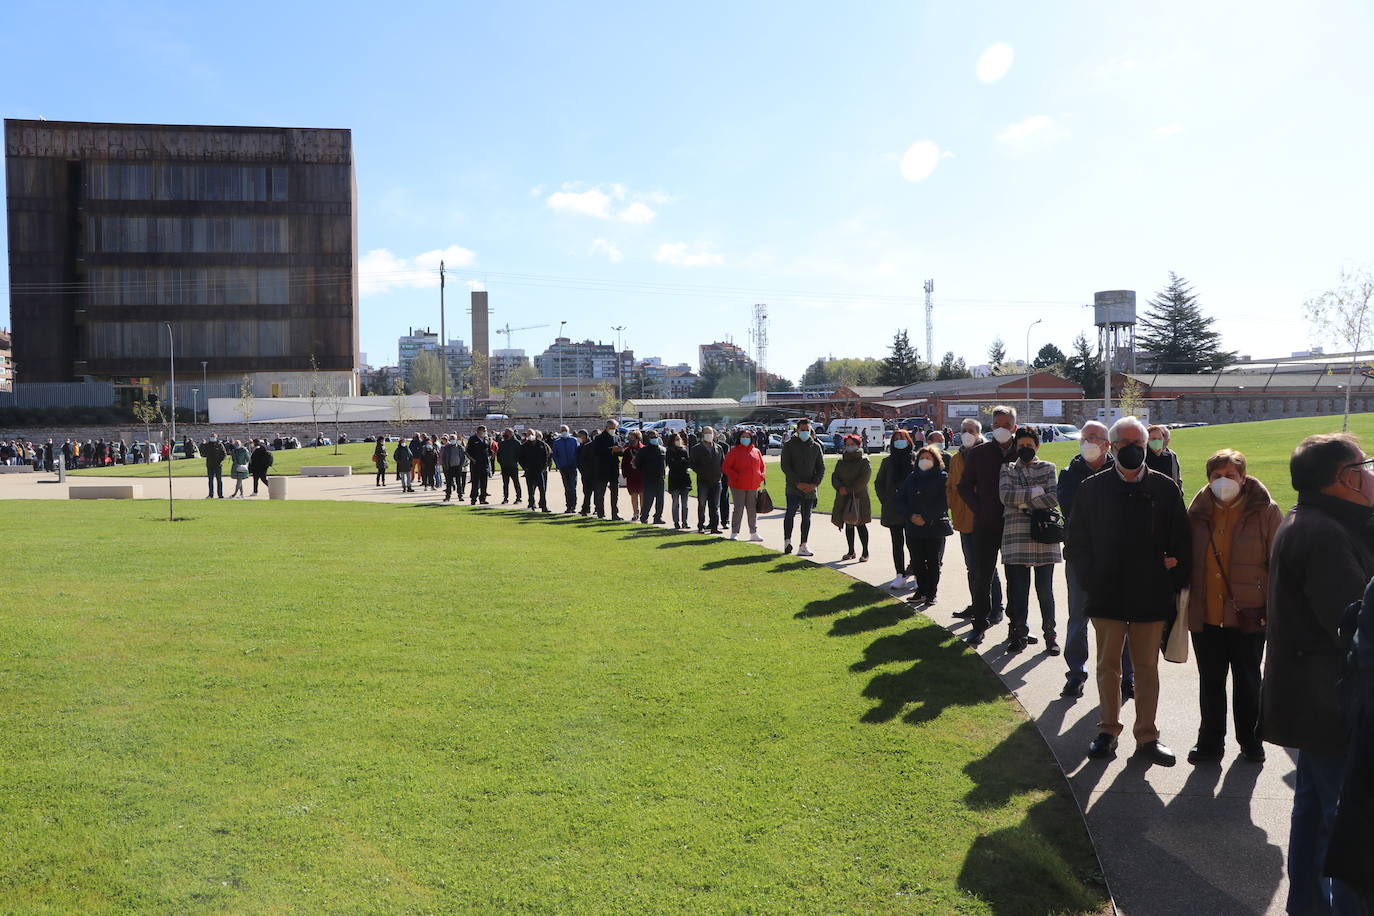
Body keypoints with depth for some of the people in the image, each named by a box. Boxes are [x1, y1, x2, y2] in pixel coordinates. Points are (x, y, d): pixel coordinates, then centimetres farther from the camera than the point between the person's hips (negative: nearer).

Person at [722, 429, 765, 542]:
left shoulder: (756, 452, 12)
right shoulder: (734, 451, -1)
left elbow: (761, 466, 22)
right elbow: (725, 467, -4)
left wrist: (761, 477, 6)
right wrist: (736, 476, -13)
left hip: (753, 486, 4)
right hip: (738, 486, -4)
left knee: (753, 510, 8)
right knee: (739, 509, -4)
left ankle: (754, 533, 15)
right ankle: (734, 533, 2)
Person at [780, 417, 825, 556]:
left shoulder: (816, 446, 11)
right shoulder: (789, 445, 1)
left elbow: (821, 468, 10)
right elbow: (785, 466, -5)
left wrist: (815, 484, -6)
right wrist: (797, 483, -13)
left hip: (810, 488, 4)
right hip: (793, 487, -3)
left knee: (806, 517, 6)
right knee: (791, 512, -19)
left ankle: (803, 546, 10)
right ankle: (787, 541, -18)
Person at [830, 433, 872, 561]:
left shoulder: (864, 461, -3)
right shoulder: (841, 461, 14)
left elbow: (863, 479, -13)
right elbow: (835, 476, 7)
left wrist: (848, 489, -17)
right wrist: (839, 487, -14)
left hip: (859, 497, -5)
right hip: (843, 498, 5)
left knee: (860, 524, -6)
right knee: (848, 524, 10)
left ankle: (865, 553, 0)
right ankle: (851, 552, 19)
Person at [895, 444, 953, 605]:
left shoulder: (942, 478, -2)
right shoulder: (911, 478, 10)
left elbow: (943, 503, -11)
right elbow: (900, 499, 7)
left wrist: (926, 518, -17)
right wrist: (910, 516, -9)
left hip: (936, 528, -4)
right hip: (914, 528, 4)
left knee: (934, 562, 3)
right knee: (917, 561, 6)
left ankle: (932, 592, 12)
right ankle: (922, 590, 18)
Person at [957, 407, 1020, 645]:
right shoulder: (978, 453, 2)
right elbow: (964, 487, 6)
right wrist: (980, 510, -4)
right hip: (986, 525, 0)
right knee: (982, 577, 0)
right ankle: (980, 623, 8)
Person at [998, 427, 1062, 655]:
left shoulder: (1048, 468, 10)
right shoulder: (1007, 469, 12)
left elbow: (1054, 499, -5)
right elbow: (1005, 496, -5)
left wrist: (1023, 502, -8)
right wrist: (1036, 492, -9)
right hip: (1016, 537, 1)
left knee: (1044, 589, 3)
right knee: (1018, 589, 2)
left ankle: (1050, 634, 15)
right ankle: (1019, 634, 13)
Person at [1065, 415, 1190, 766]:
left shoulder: (1165, 488, 2)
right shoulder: (1092, 488, 1)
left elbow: (1182, 541, 6)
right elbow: (1077, 540, 4)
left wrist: (1174, 581, -1)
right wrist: (1091, 580, -3)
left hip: (1151, 596, 0)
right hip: (1107, 595, 0)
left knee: (1147, 667, 9)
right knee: (1108, 666, 9)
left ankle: (1146, 735, 20)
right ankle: (1108, 730, 22)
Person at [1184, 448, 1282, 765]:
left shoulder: (1264, 511, -4)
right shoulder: (1198, 511, 5)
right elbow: (1186, 559, 12)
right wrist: (1186, 602, 7)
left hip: (1248, 615, -2)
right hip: (1205, 614, 3)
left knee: (1247, 682, 12)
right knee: (1210, 681, 12)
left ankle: (1250, 741, 28)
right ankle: (1210, 741, 24)